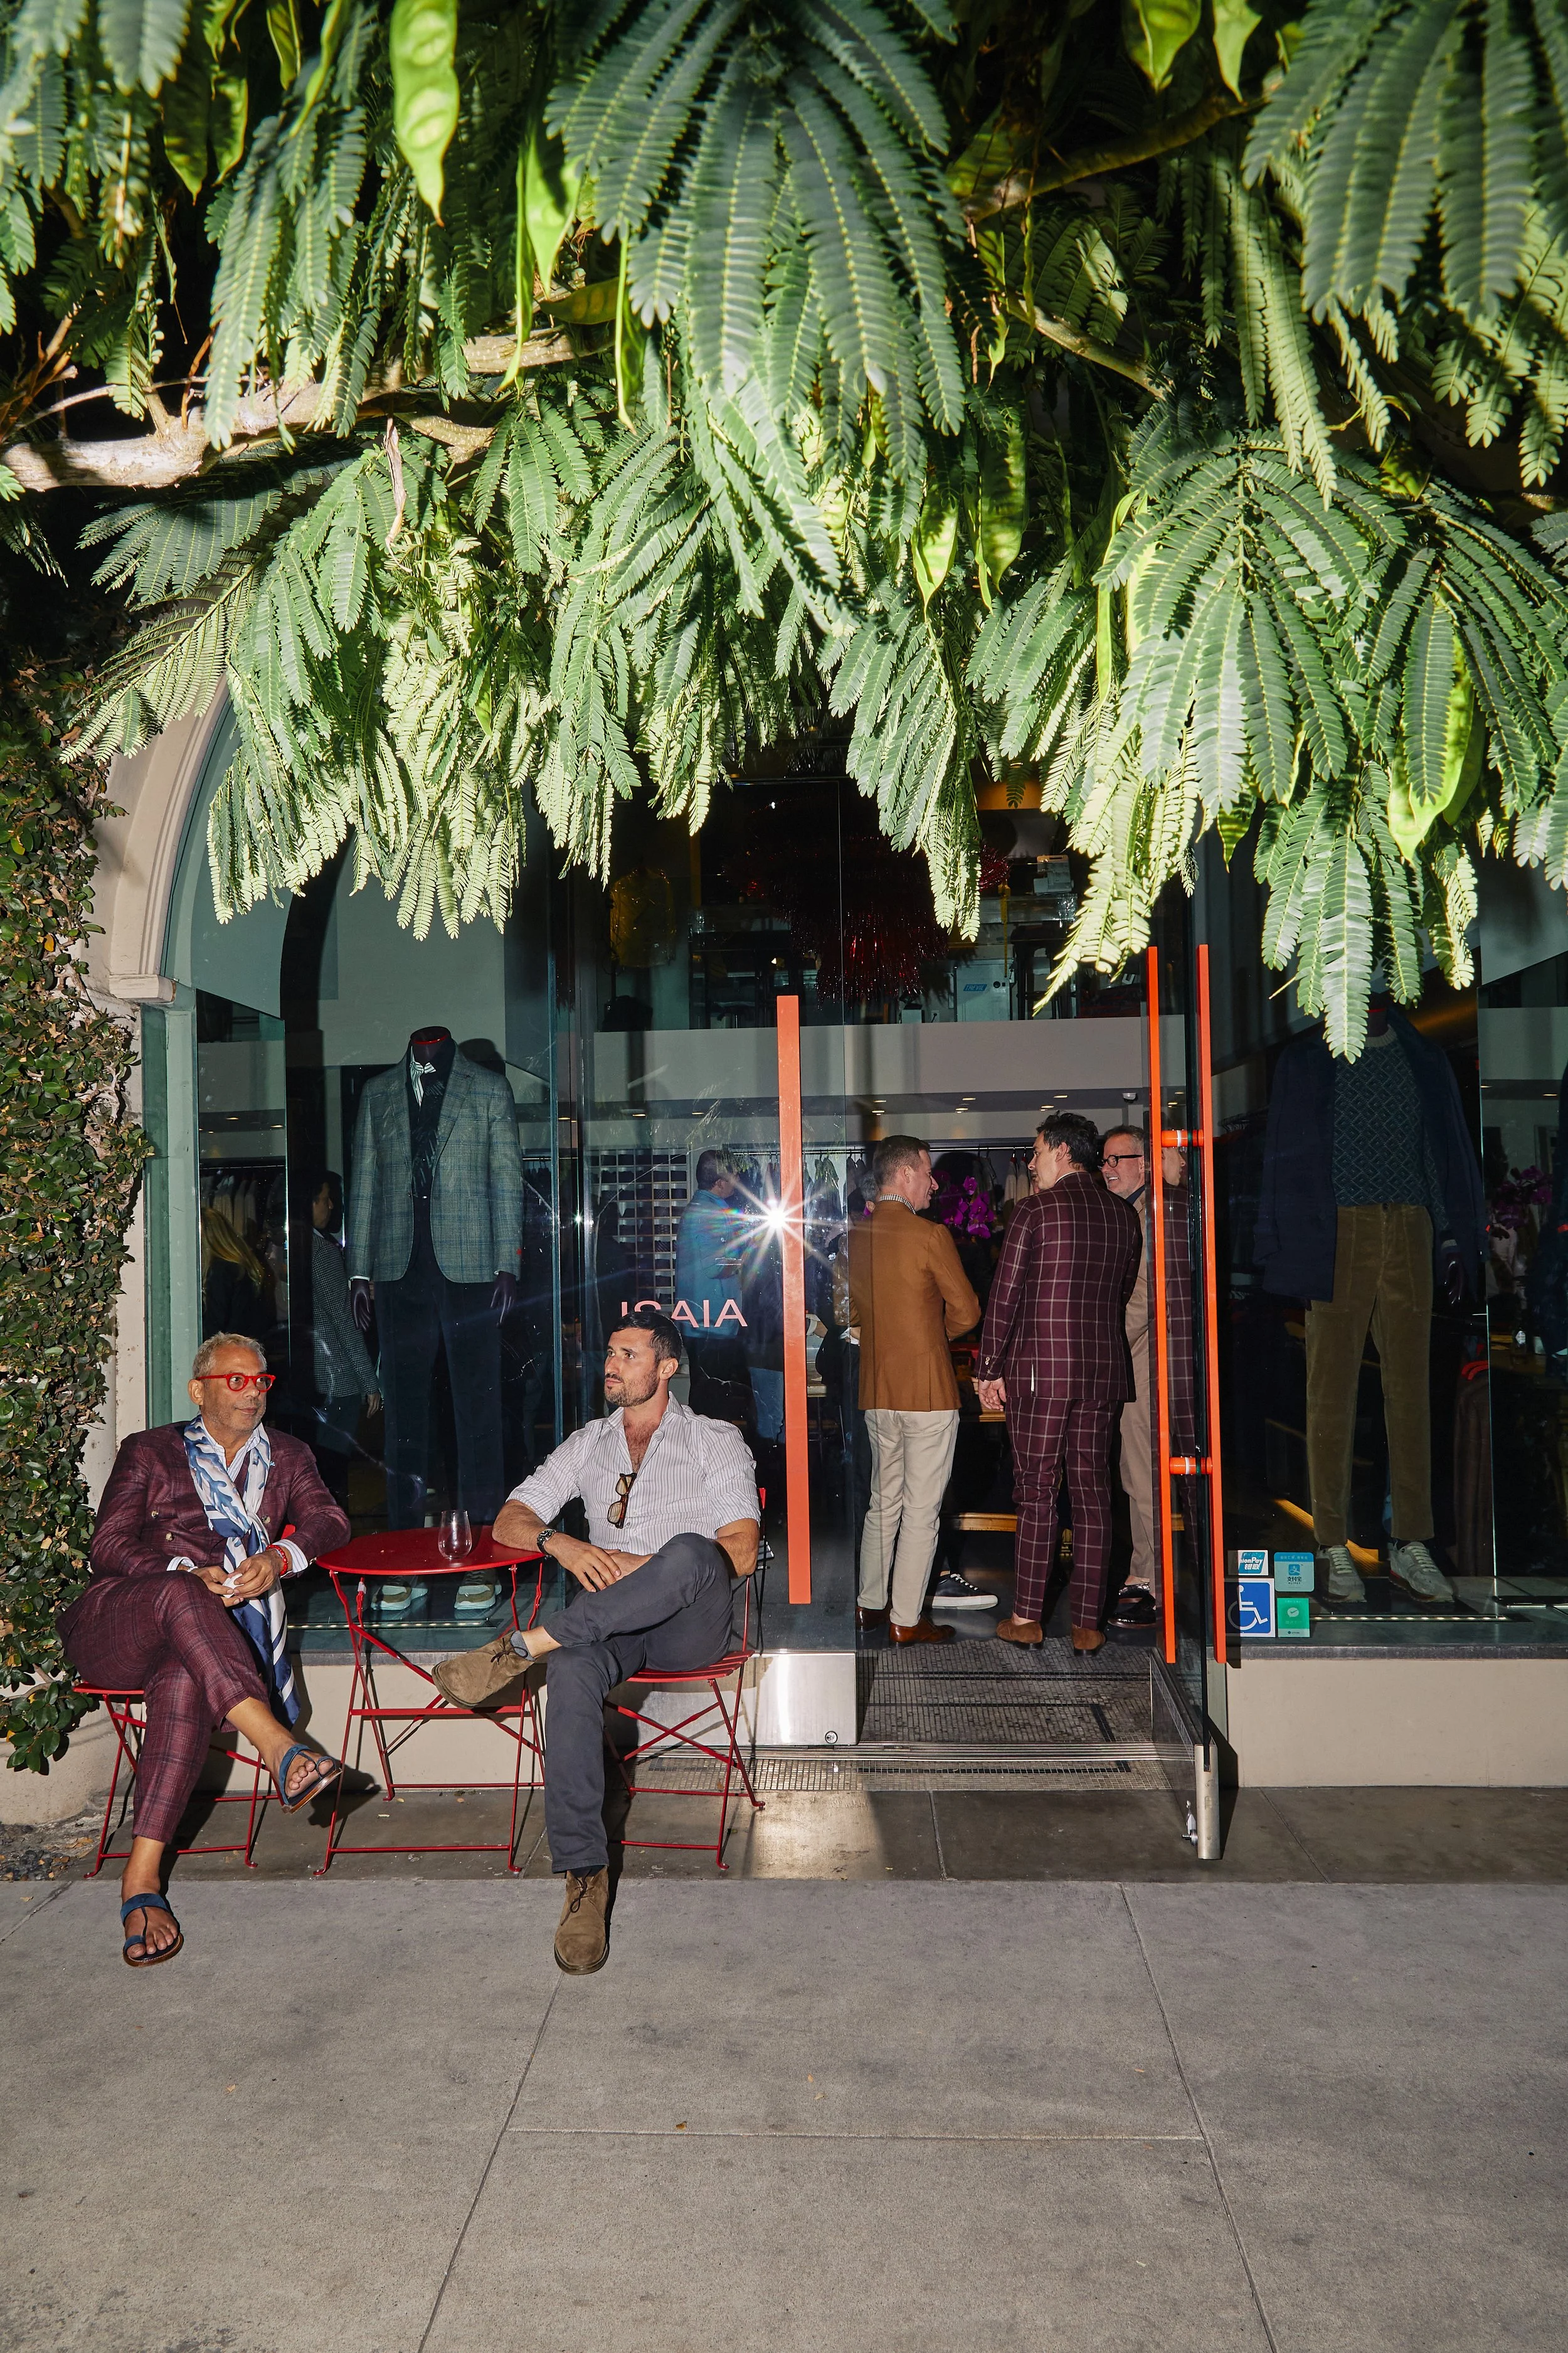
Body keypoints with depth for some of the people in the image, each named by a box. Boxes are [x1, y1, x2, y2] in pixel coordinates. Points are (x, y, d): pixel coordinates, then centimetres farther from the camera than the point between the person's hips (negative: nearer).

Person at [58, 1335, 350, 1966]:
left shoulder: (287, 1456, 22)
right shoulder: (150, 1452, 16)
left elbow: (329, 1519, 6)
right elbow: (108, 1548, 3)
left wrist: (280, 1557, -17)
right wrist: (191, 1575, -14)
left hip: (199, 1640, 1)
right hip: (114, 1622, -1)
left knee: (187, 1682, -36)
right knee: (179, 1595, -37)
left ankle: (142, 1878, -38)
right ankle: (279, 1748, -48)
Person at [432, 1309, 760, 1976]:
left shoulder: (715, 1441, 8)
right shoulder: (587, 1444, 20)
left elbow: (741, 1552, -4)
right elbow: (509, 1521, 13)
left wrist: (647, 1568, -16)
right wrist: (560, 1542, -10)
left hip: (690, 1623, -2)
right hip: (610, 1619, 3)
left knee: (691, 1552, -38)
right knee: (572, 1671, -34)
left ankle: (522, 1645, -34)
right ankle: (585, 1877, -31)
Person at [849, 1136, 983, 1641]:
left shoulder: (855, 1236, 4)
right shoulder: (931, 1236, -14)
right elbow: (966, 1312, -7)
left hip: (875, 1390, 6)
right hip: (928, 1390, -6)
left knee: (884, 1501, 18)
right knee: (921, 1510, 2)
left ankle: (870, 1603, 25)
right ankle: (906, 1619, 7)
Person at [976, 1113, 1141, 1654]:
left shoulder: (1037, 1209, -7)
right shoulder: (1122, 1214, 8)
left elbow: (1005, 1293, -8)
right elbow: (1124, 1293, 14)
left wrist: (989, 1368, -2)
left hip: (1040, 1366, -4)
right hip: (1105, 1367, 4)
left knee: (1036, 1491, 2)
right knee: (1092, 1493, 7)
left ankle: (1027, 1617, 7)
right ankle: (1087, 1624, 10)